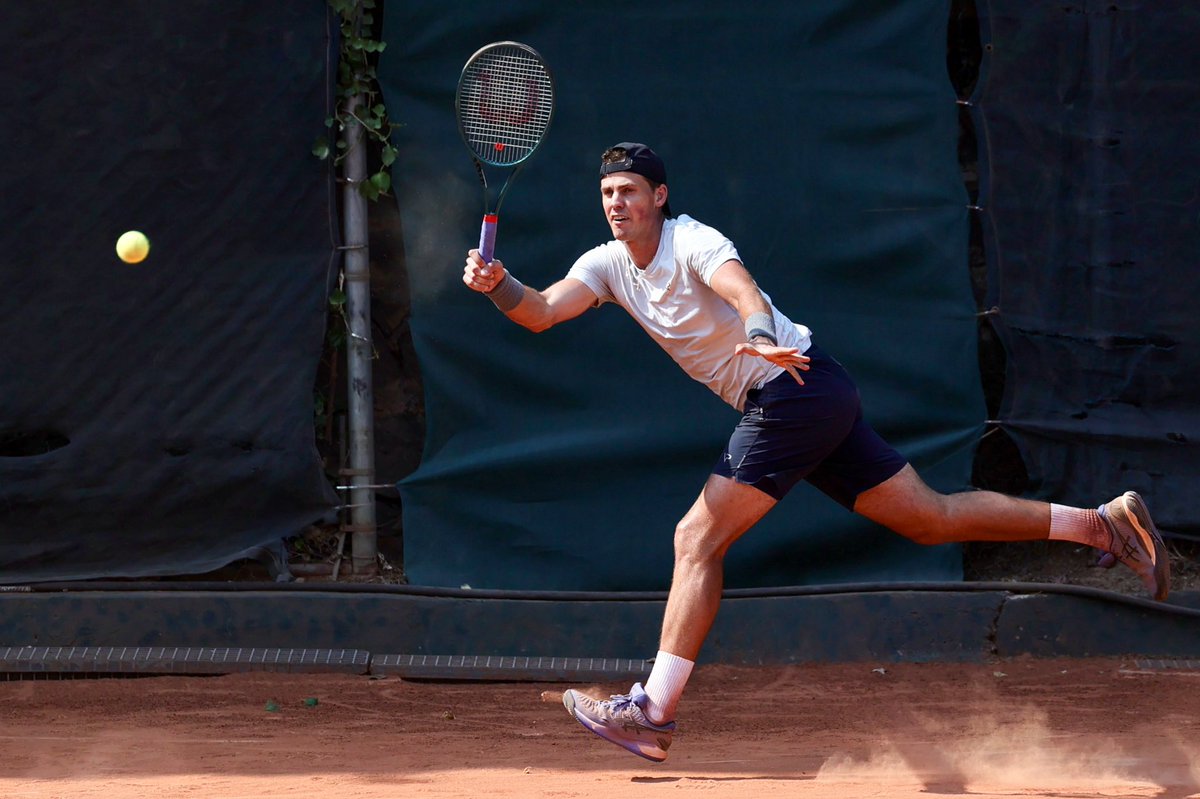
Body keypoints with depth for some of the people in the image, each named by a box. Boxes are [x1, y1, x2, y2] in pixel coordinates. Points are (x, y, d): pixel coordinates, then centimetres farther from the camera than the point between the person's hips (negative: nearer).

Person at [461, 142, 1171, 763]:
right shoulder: (607, 264, 10)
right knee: (932, 519, 9)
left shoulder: (693, 242, -14)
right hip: (816, 404, 9)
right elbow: (542, 312, -2)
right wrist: (498, 284, -22)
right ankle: (1101, 522, 12)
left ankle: (653, 712, -14)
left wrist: (760, 335, -55)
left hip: (797, 388, -9)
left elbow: (745, 291, -34)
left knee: (698, 538, -13)